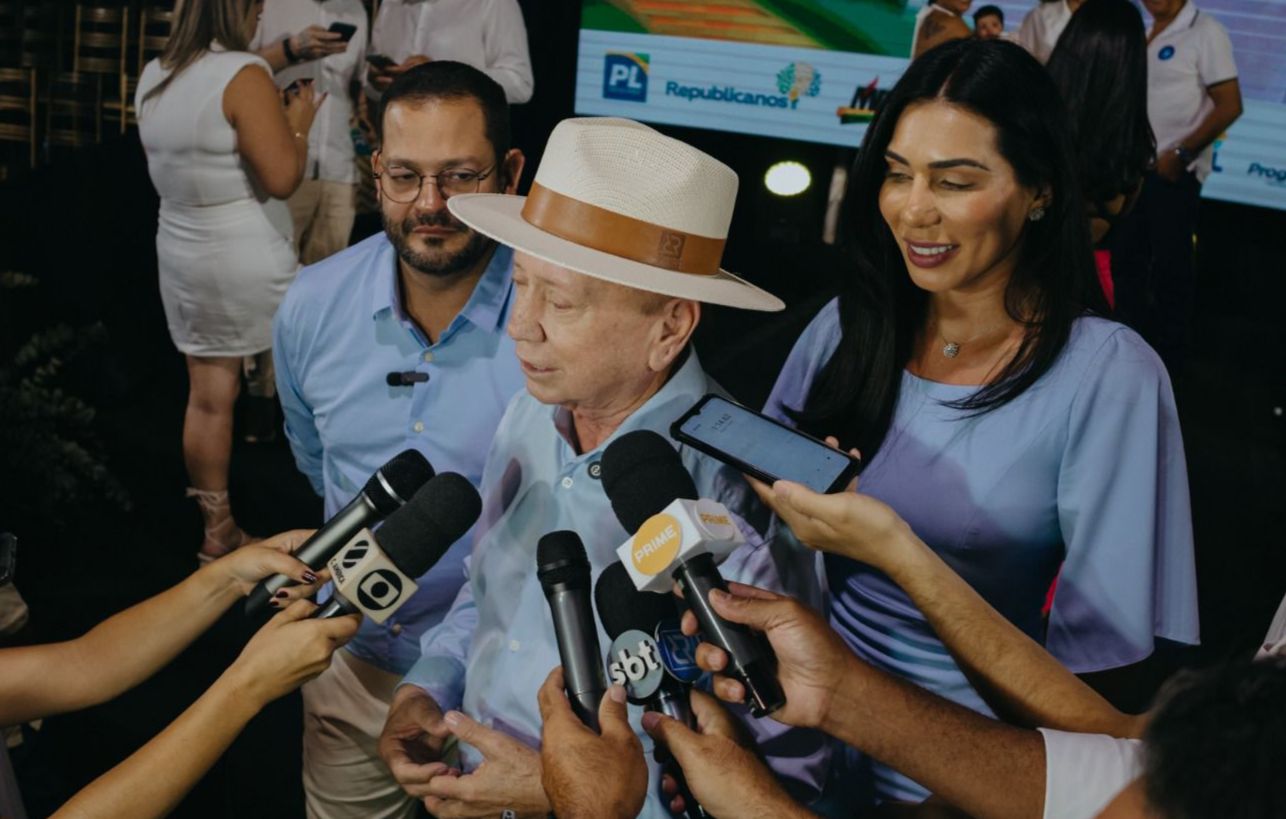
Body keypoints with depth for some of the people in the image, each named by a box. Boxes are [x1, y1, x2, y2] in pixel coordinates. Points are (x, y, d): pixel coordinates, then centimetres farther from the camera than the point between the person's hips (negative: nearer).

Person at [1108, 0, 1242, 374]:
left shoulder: (1204, 31, -10)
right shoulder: (1148, 35, 11)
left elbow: (1229, 105, -13)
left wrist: (1181, 153, -15)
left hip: (1173, 171, -7)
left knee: (1170, 267, 1)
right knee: (1125, 260, 13)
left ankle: (1168, 356, 13)